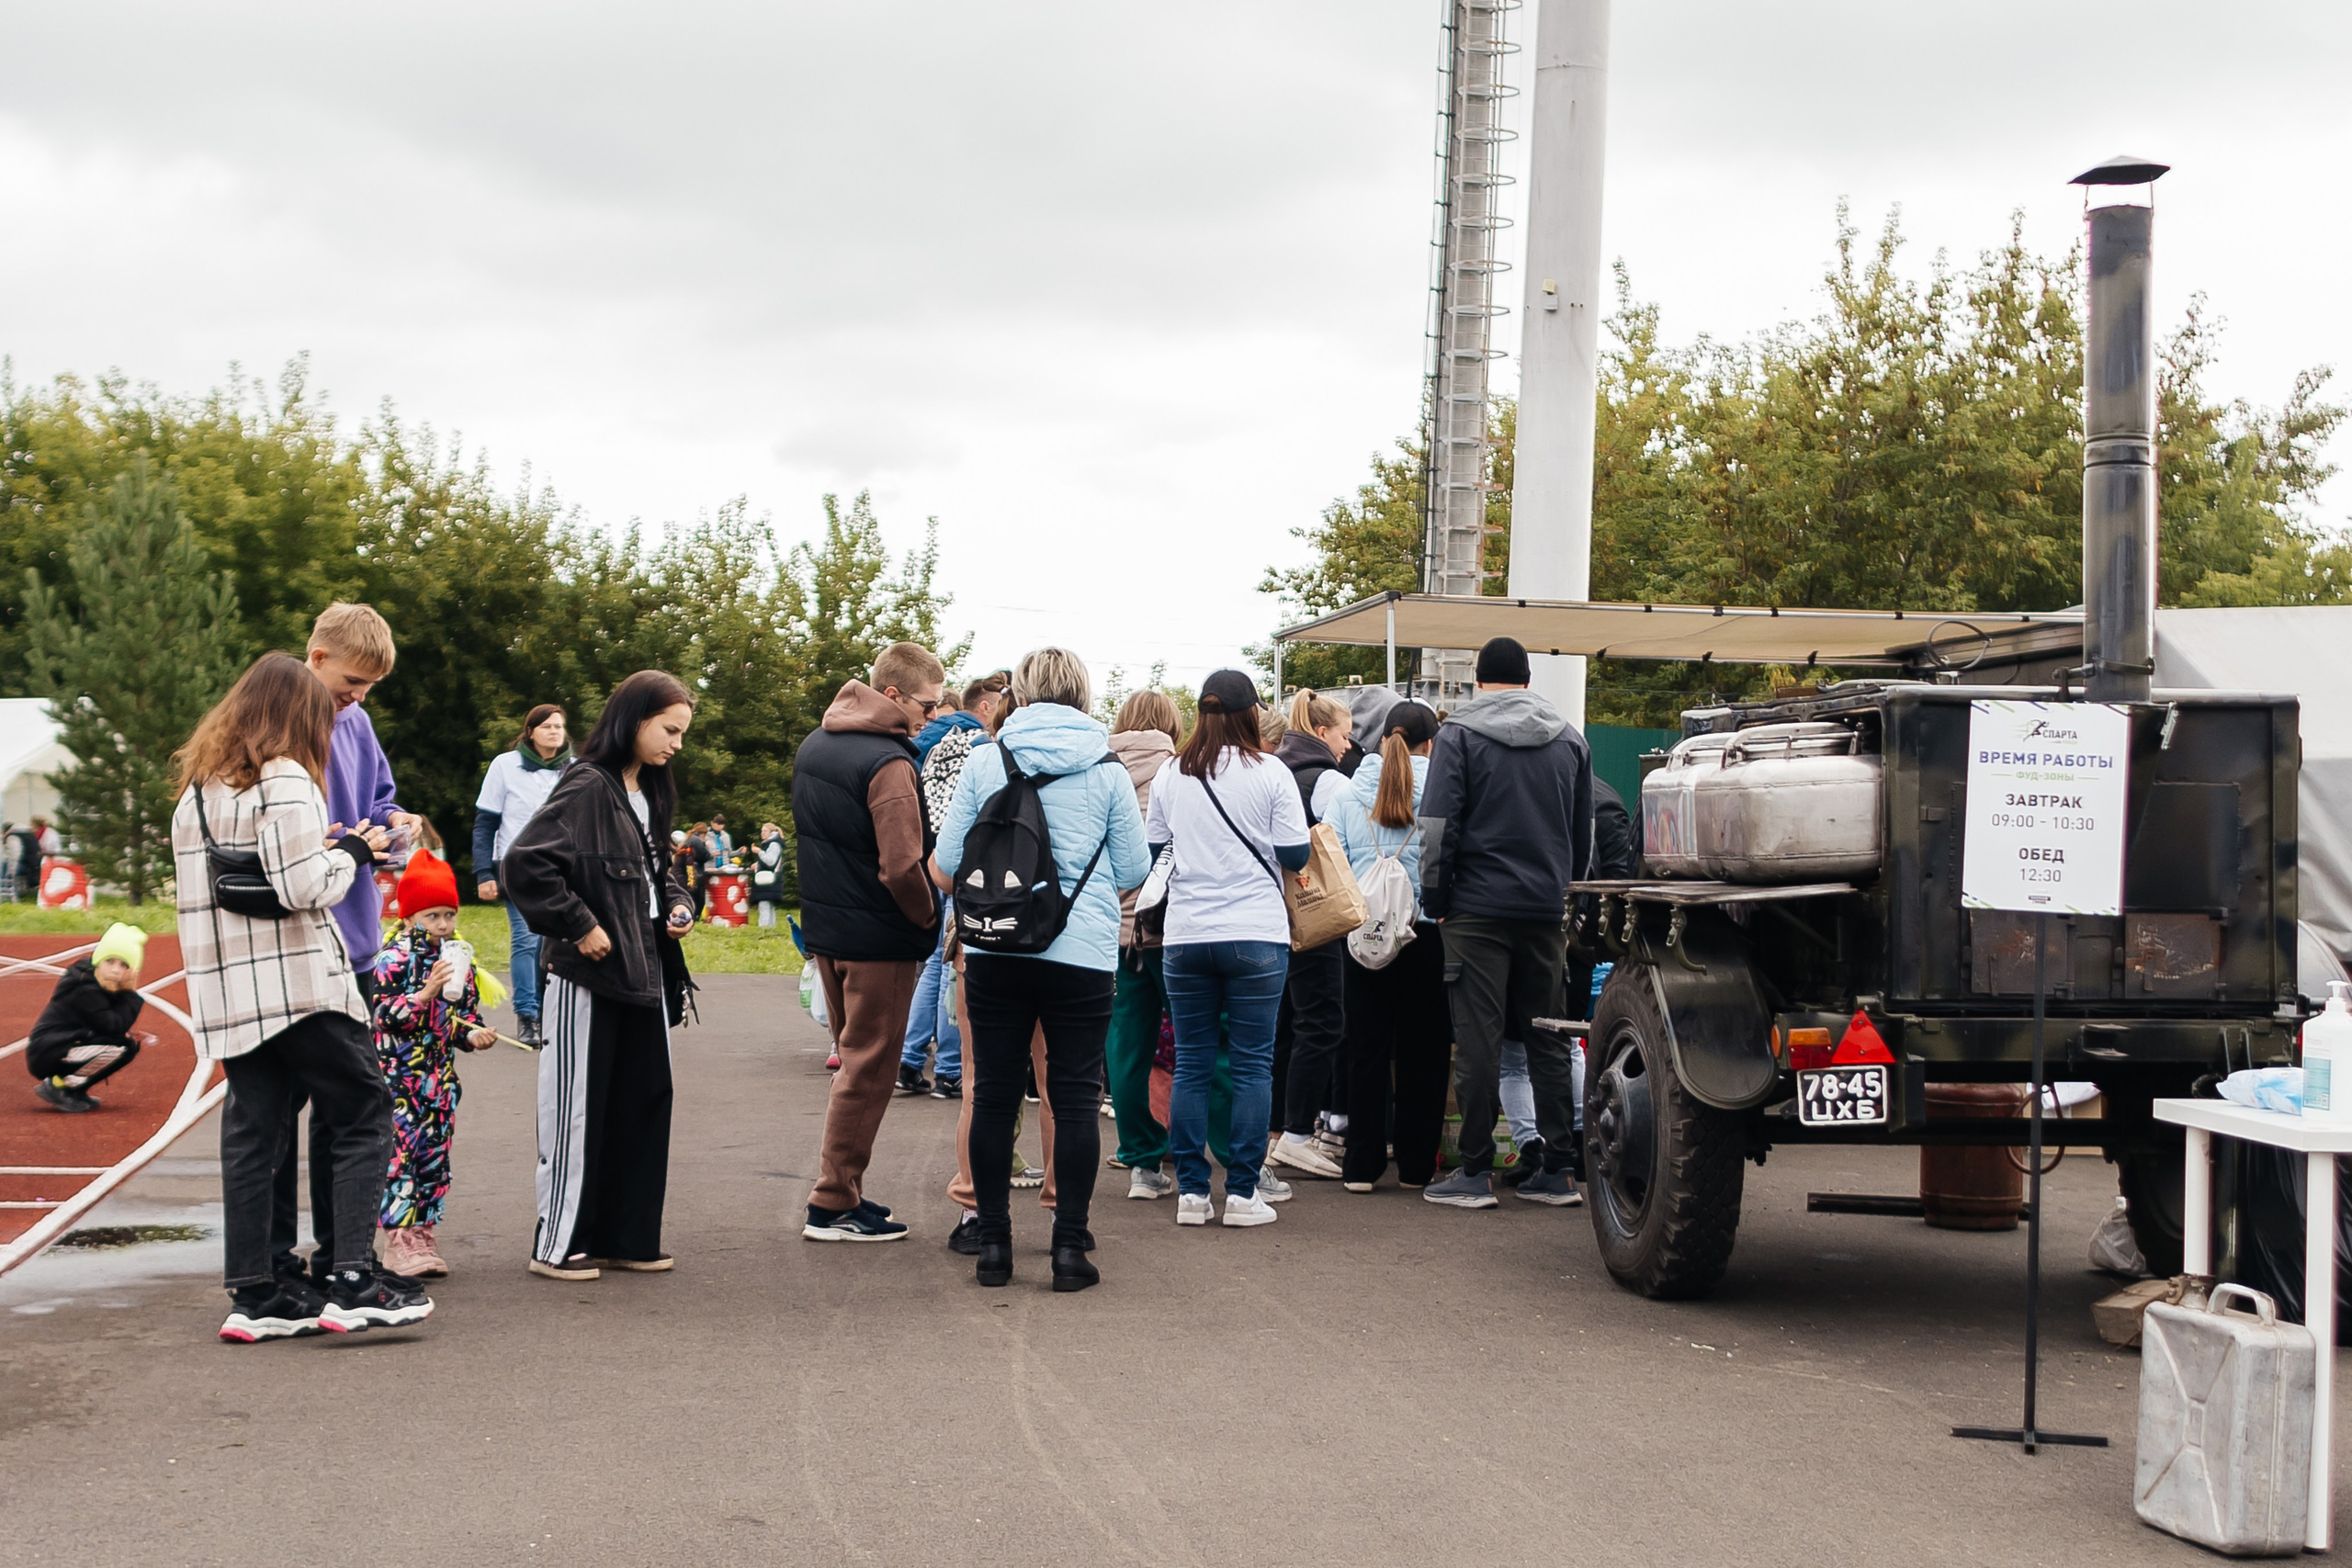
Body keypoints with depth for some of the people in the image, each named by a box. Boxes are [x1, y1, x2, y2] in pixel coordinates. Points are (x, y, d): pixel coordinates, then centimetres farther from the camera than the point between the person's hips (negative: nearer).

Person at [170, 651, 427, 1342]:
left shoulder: (197, 788, 15)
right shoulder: (285, 780, -10)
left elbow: (237, 872, 15)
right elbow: (304, 889, -17)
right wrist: (352, 854, 0)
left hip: (226, 990, 8)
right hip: (296, 981, -8)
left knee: (252, 1129, 8)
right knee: (363, 1114, 0)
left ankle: (255, 1293, 8)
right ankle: (352, 1278, -8)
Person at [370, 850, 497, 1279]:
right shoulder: (393, 958, -9)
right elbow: (384, 1013, -17)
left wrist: (475, 1033, -2)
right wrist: (426, 993, -27)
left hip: (440, 1075, 6)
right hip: (399, 1073, -6)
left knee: (434, 1153, 8)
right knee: (399, 1151, -9)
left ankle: (422, 1233, 16)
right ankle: (399, 1240, -7)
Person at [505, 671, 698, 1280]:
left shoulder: (650, 793, 13)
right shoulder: (587, 788, -14)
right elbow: (525, 862, -24)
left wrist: (678, 905, 9)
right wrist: (579, 925, -19)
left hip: (645, 972, 8)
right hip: (590, 975, -8)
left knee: (645, 1101, 11)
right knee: (579, 1109, 0)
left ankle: (627, 1236, 20)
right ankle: (559, 1243, 10)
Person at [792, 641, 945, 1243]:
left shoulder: (812, 747, 9)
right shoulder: (888, 763, -20)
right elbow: (902, 866, -25)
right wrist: (928, 919, -9)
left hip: (825, 929, 8)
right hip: (879, 938, -8)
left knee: (854, 1058, 19)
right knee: (868, 1067, 1)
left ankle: (842, 1190, 22)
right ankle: (834, 1204, 5)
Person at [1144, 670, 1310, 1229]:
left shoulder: (1171, 774, 4)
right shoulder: (1270, 773, -5)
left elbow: (1148, 849, 11)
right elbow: (1294, 855, -6)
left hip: (1185, 937, 3)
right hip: (1256, 936, -3)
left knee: (1191, 1064, 8)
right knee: (1253, 1063, 3)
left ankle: (1191, 1191, 8)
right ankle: (1242, 1193, 2)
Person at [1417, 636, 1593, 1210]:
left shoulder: (1459, 734, -3)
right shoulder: (1569, 738, 11)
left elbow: (1438, 825, -8)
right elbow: (1585, 833, 17)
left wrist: (1435, 898, 0)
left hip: (1479, 907, -4)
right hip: (1546, 910, 4)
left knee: (1478, 1040, -2)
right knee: (1547, 1039, 9)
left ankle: (1475, 1173, 0)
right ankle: (1557, 1172, 10)